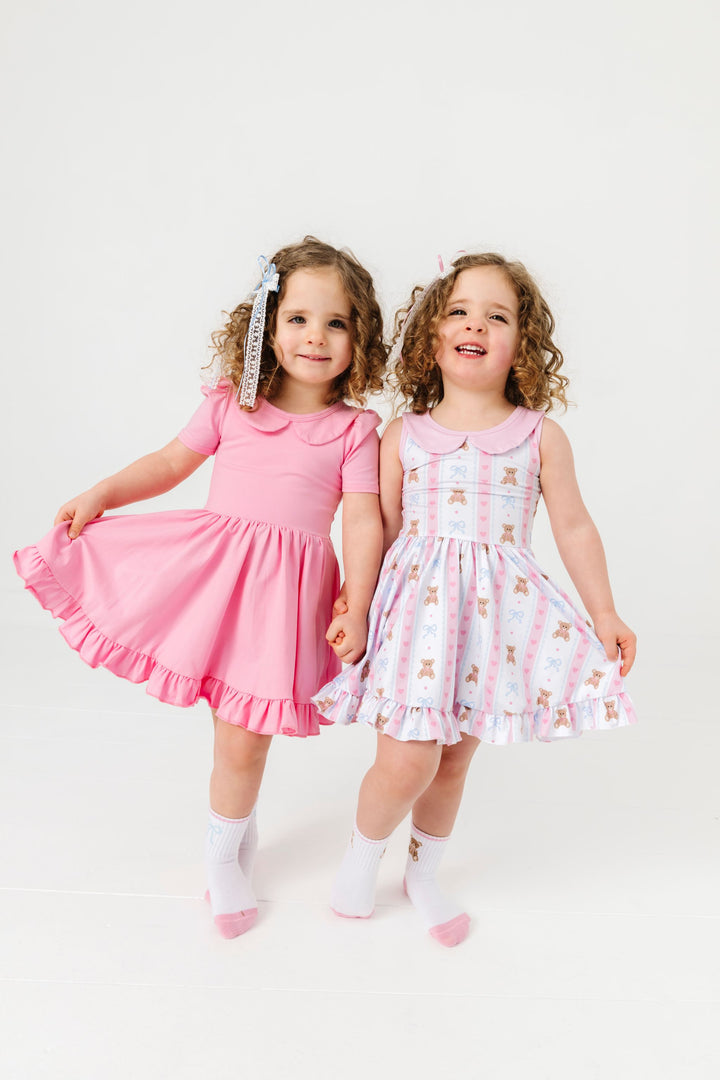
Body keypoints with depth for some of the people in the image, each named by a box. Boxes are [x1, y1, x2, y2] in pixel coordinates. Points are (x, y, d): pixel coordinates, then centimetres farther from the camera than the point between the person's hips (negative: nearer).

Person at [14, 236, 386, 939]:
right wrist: (100, 494, 3)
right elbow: (170, 462, 13)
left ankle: (224, 853, 37)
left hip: (285, 584, -2)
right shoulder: (231, 405, 5)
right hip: (207, 559, 3)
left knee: (243, 741, 8)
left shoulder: (354, 429, -1)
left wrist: (356, 609, -11)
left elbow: (363, 522, -4)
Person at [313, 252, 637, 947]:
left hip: (500, 609, 2)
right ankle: (362, 853, 25)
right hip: (418, 602, -1)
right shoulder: (403, 436, 1)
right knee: (407, 760, -8)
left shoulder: (540, 436, 1)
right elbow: (381, 530, 6)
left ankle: (422, 877, 38)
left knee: (454, 758, 13)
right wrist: (352, 601, 3)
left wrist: (604, 613, 8)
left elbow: (573, 526, 6)